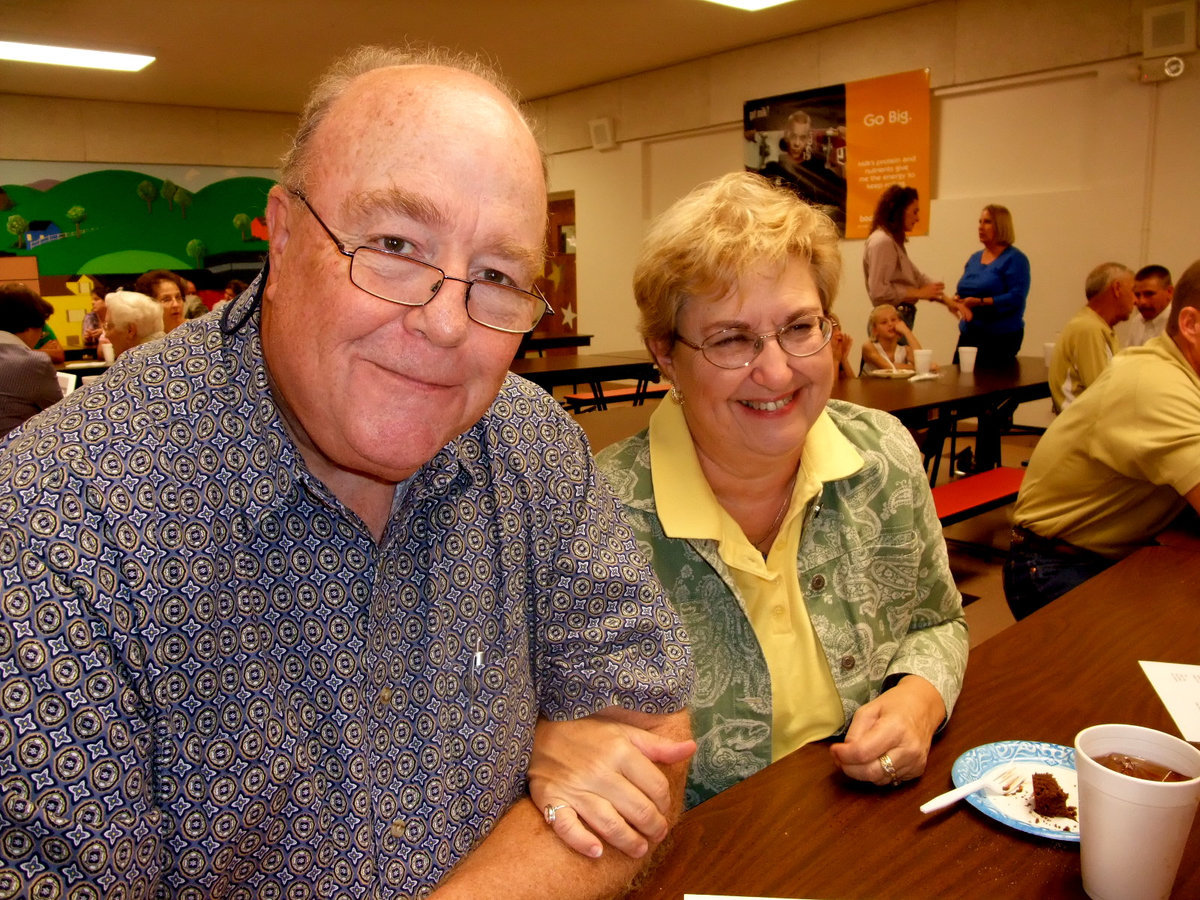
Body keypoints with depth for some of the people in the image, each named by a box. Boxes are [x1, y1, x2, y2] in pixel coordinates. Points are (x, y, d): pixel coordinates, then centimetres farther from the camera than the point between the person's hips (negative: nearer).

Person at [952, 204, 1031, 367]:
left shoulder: (1015, 259, -6)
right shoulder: (975, 258, 16)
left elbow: (1017, 297, -16)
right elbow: (962, 291, 21)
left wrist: (980, 302, -22)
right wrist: (957, 299, -3)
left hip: (1001, 338, -6)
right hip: (968, 334, 6)